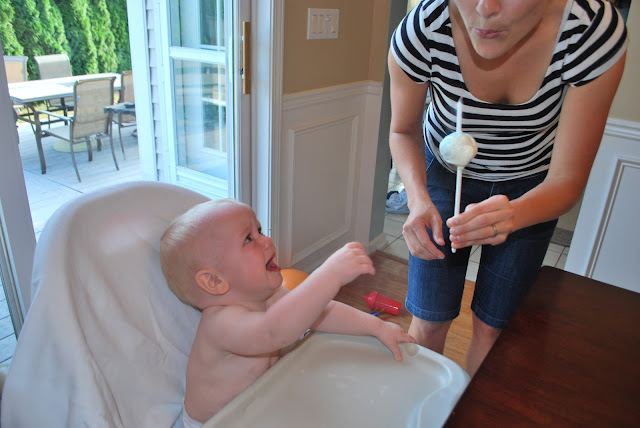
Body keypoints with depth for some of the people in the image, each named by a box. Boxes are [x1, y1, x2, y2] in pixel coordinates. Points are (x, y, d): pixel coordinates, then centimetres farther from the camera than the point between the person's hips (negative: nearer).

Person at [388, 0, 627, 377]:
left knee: (492, 326, 6)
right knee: (430, 319, 0)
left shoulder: (596, 31, -30)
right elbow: (404, 131, -10)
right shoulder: (421, 32, -30)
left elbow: (568, 180, -24)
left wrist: (513, 215, -47)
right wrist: (418, 198, -29)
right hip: (445, 171, 0)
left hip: (530, 186, 1)